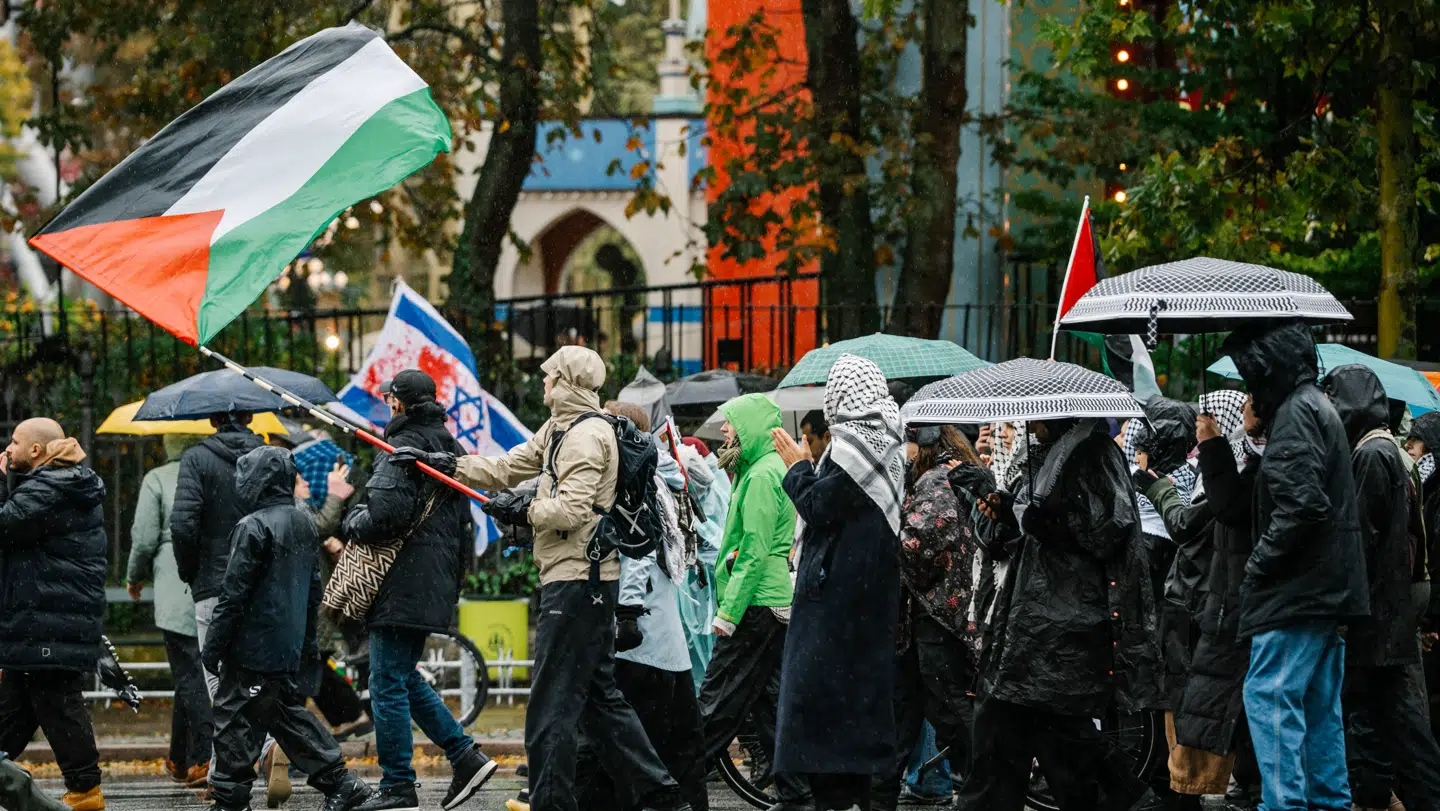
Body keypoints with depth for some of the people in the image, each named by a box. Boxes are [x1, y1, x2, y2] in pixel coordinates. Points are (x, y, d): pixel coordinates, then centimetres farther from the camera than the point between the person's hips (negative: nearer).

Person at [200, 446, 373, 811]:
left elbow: (234, 594, -16)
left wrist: (213, 646, -10)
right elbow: (313, 590, 19)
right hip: (291, 650, 9)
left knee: (236, 720, -1)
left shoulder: (254, 527, -16)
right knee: (290, 714, 16)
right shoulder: (303, 524, 11)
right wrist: (308, 641, 26)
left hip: (254, 649, -9)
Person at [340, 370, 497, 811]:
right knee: (405, 678, 18)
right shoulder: (449, 449, 16)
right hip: (436, 586, 9)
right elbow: (464, 523, 22)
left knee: (388, 684, -4)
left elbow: (385, 514, -25)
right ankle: (466, 756, 11)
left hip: (401, 588, -9)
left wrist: (351, 526, -5)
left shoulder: (403, 449, -12)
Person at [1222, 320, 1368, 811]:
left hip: (1298, 588, -10)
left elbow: (1301, 503, -22)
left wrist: (1260, 563, -15)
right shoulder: (1319, 407, 19)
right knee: (1320, 705, 13)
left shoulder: (1297, 412, -13)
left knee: (1270, 696, -11)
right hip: (1330, 588, 10)